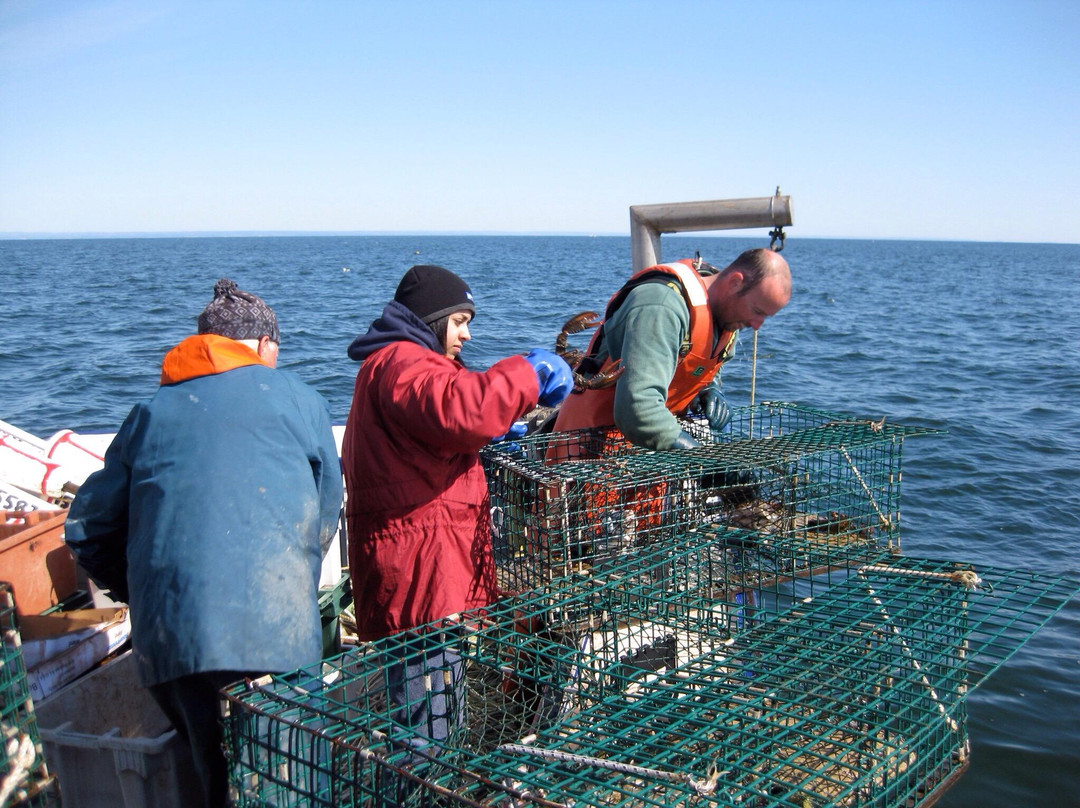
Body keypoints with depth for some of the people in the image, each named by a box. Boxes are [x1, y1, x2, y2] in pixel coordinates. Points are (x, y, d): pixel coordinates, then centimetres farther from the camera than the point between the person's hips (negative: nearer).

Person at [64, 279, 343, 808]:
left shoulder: (151, 411, 17)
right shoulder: (296, 399, 10)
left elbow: (87, 527, 17)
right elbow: (327, 513, 16)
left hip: (165, 640, 3)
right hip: (271, 632, -3)